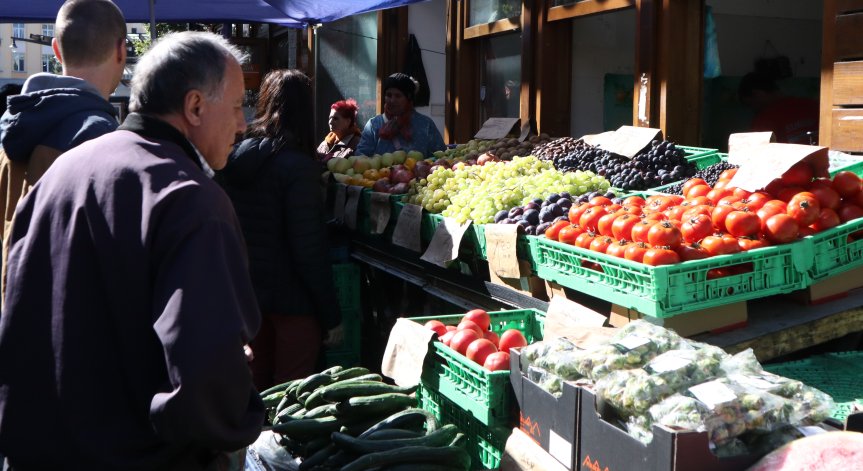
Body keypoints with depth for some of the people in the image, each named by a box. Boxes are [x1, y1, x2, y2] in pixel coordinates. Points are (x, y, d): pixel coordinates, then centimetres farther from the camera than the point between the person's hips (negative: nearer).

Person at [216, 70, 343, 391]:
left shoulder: (232, 158, 1)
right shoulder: (298, 167, -18)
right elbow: (309, 250, -19)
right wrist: (331, 316, -11)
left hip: (246, 293, 6)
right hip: (292, 300, -6)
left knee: (256, 388, 18)